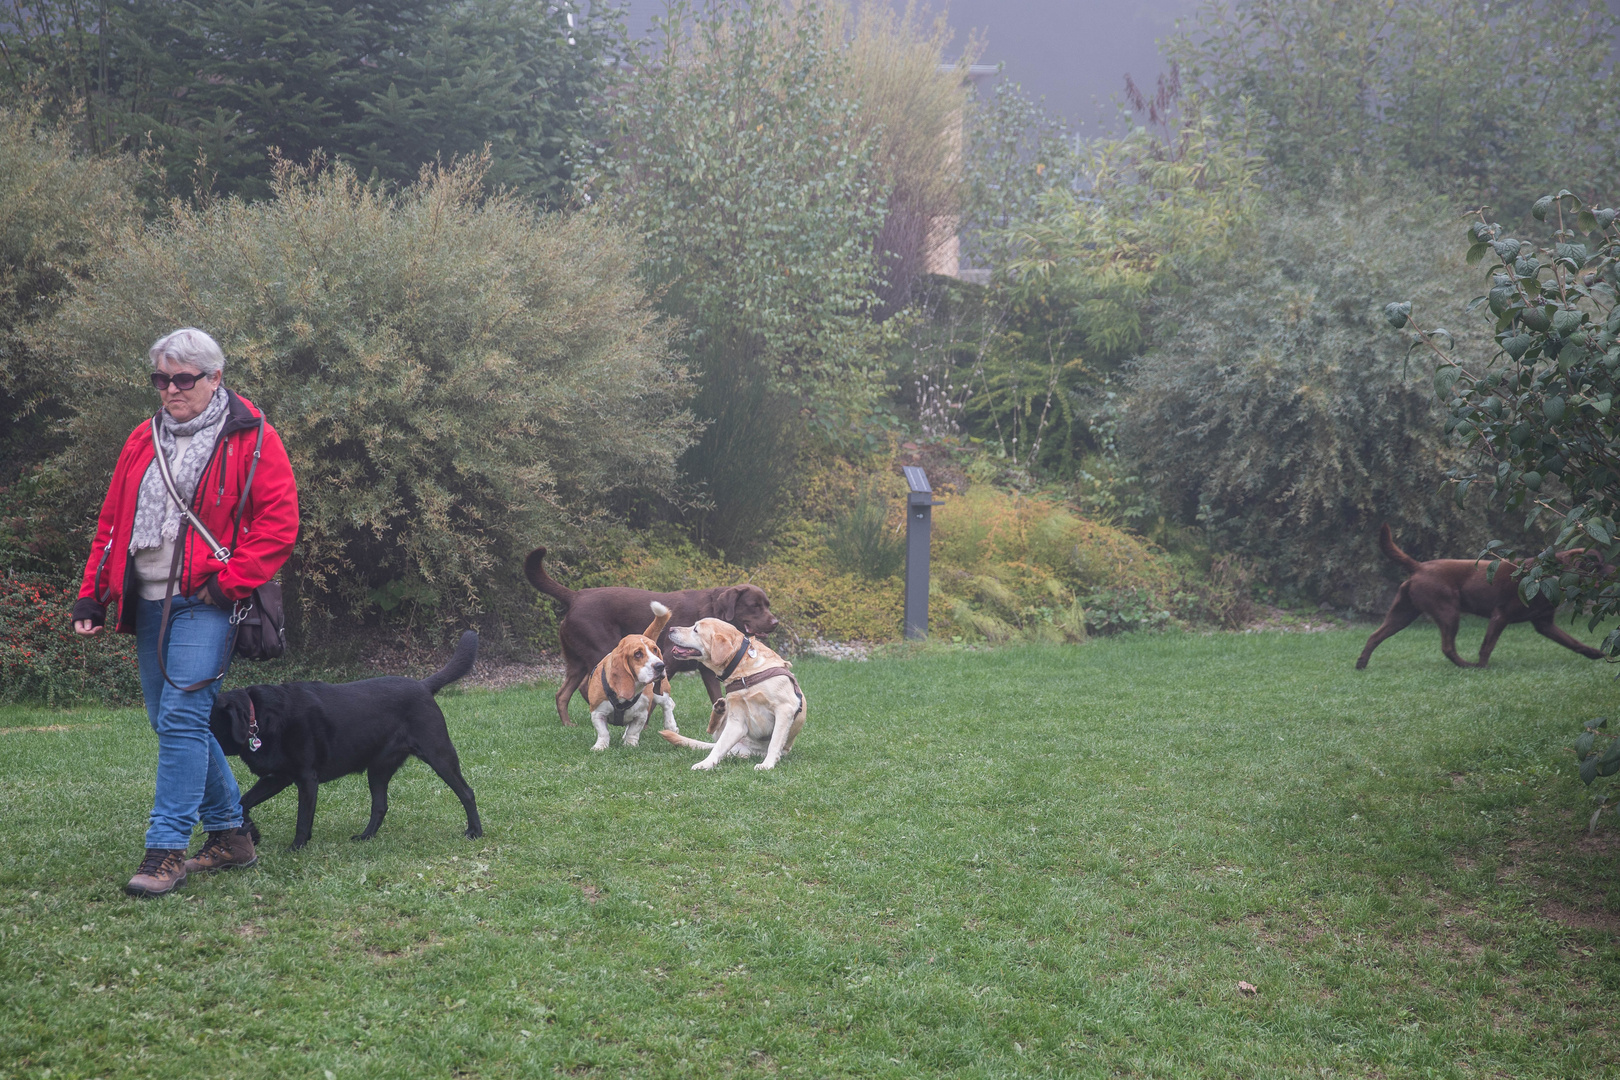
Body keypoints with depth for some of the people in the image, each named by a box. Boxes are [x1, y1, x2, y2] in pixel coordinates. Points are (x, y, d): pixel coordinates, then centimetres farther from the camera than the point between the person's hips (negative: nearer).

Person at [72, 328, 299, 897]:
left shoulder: (251, 438, -3)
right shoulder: (143, 442, 15)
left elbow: (280, 522, -8)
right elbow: (112, 523, 17)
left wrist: (230, 581, -14)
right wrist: (91, 593, 10)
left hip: (205, 602, -7)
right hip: (149, 603, 7)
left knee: (182, 717, -15)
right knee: (172, 722, 10)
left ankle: (167, 851, -11)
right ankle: (230, 835, 22)